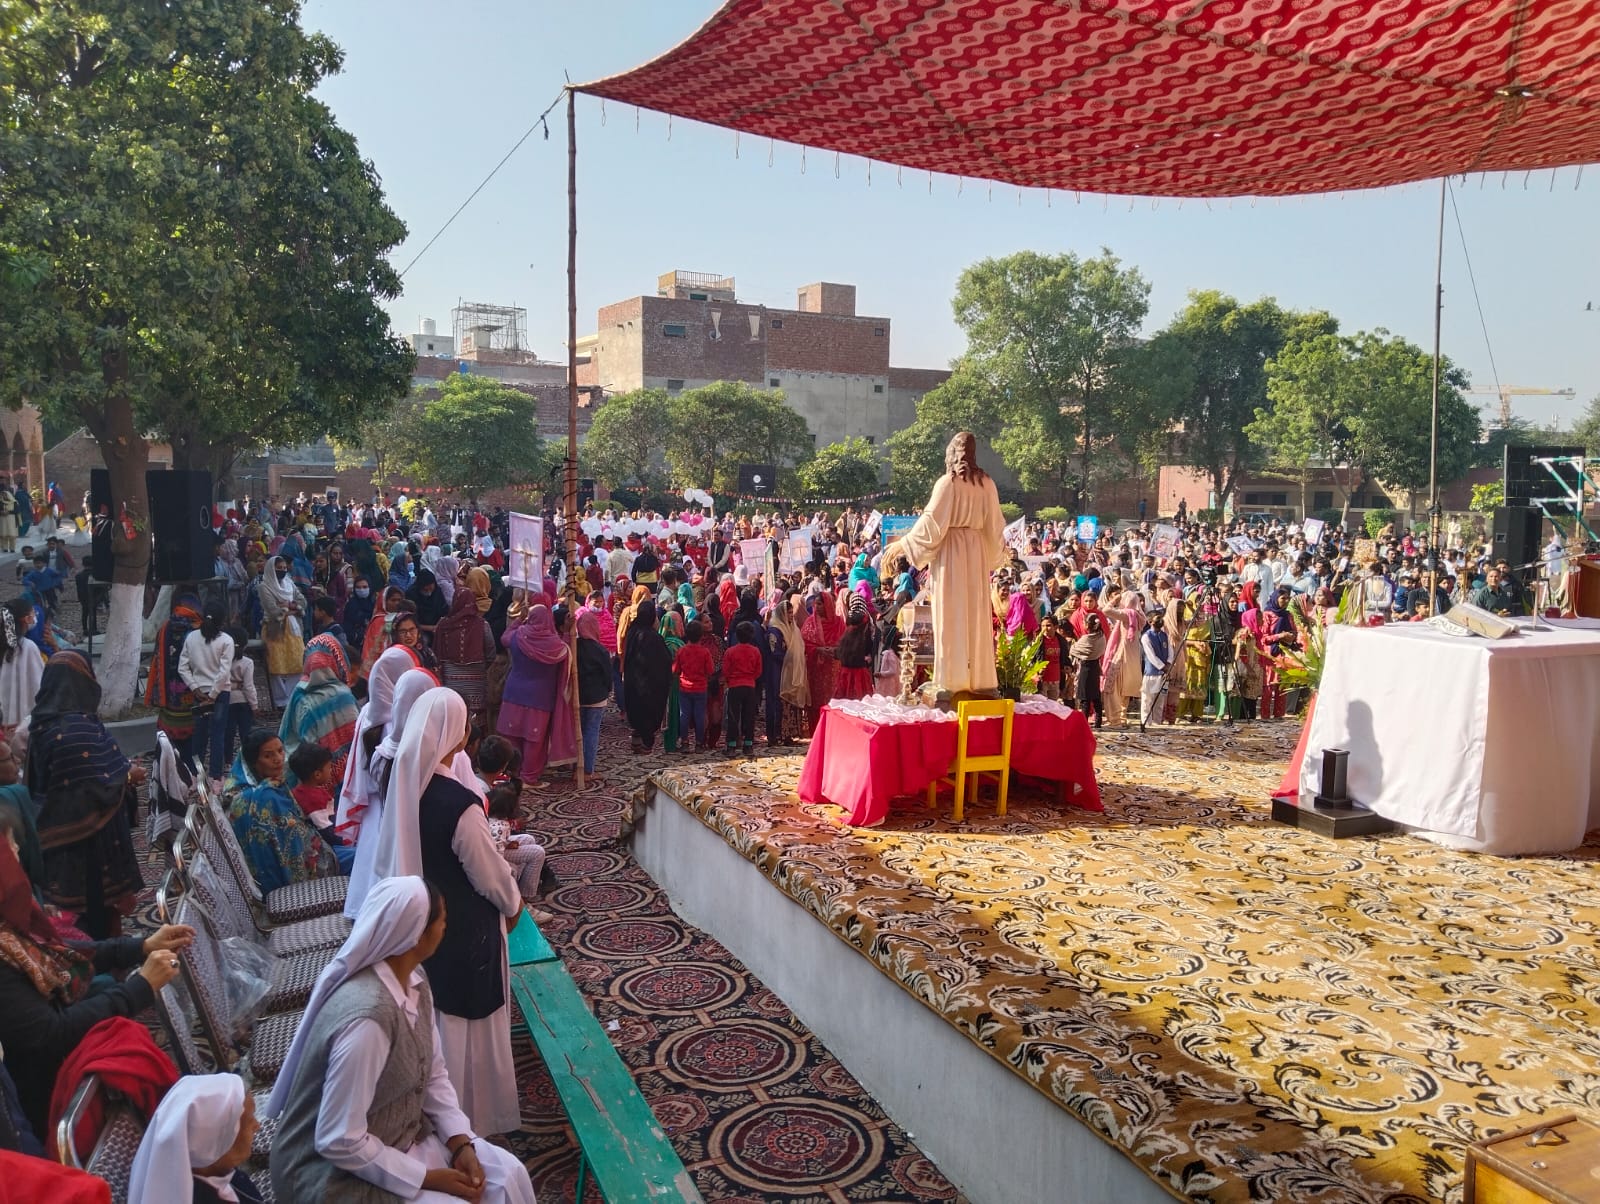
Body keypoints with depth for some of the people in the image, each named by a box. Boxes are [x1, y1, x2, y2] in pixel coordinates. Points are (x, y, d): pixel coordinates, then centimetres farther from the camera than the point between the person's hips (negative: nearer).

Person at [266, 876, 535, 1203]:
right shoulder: (367, 1017, -32)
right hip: (333, 1170, -8)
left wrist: (461, 1142, -6)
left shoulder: (413, 980, -5)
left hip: (401, 1135, 8)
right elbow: (340, 1143, -28)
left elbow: (433, 1074, 6)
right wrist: (425, 1178, -19)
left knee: (506, 1173, -2)